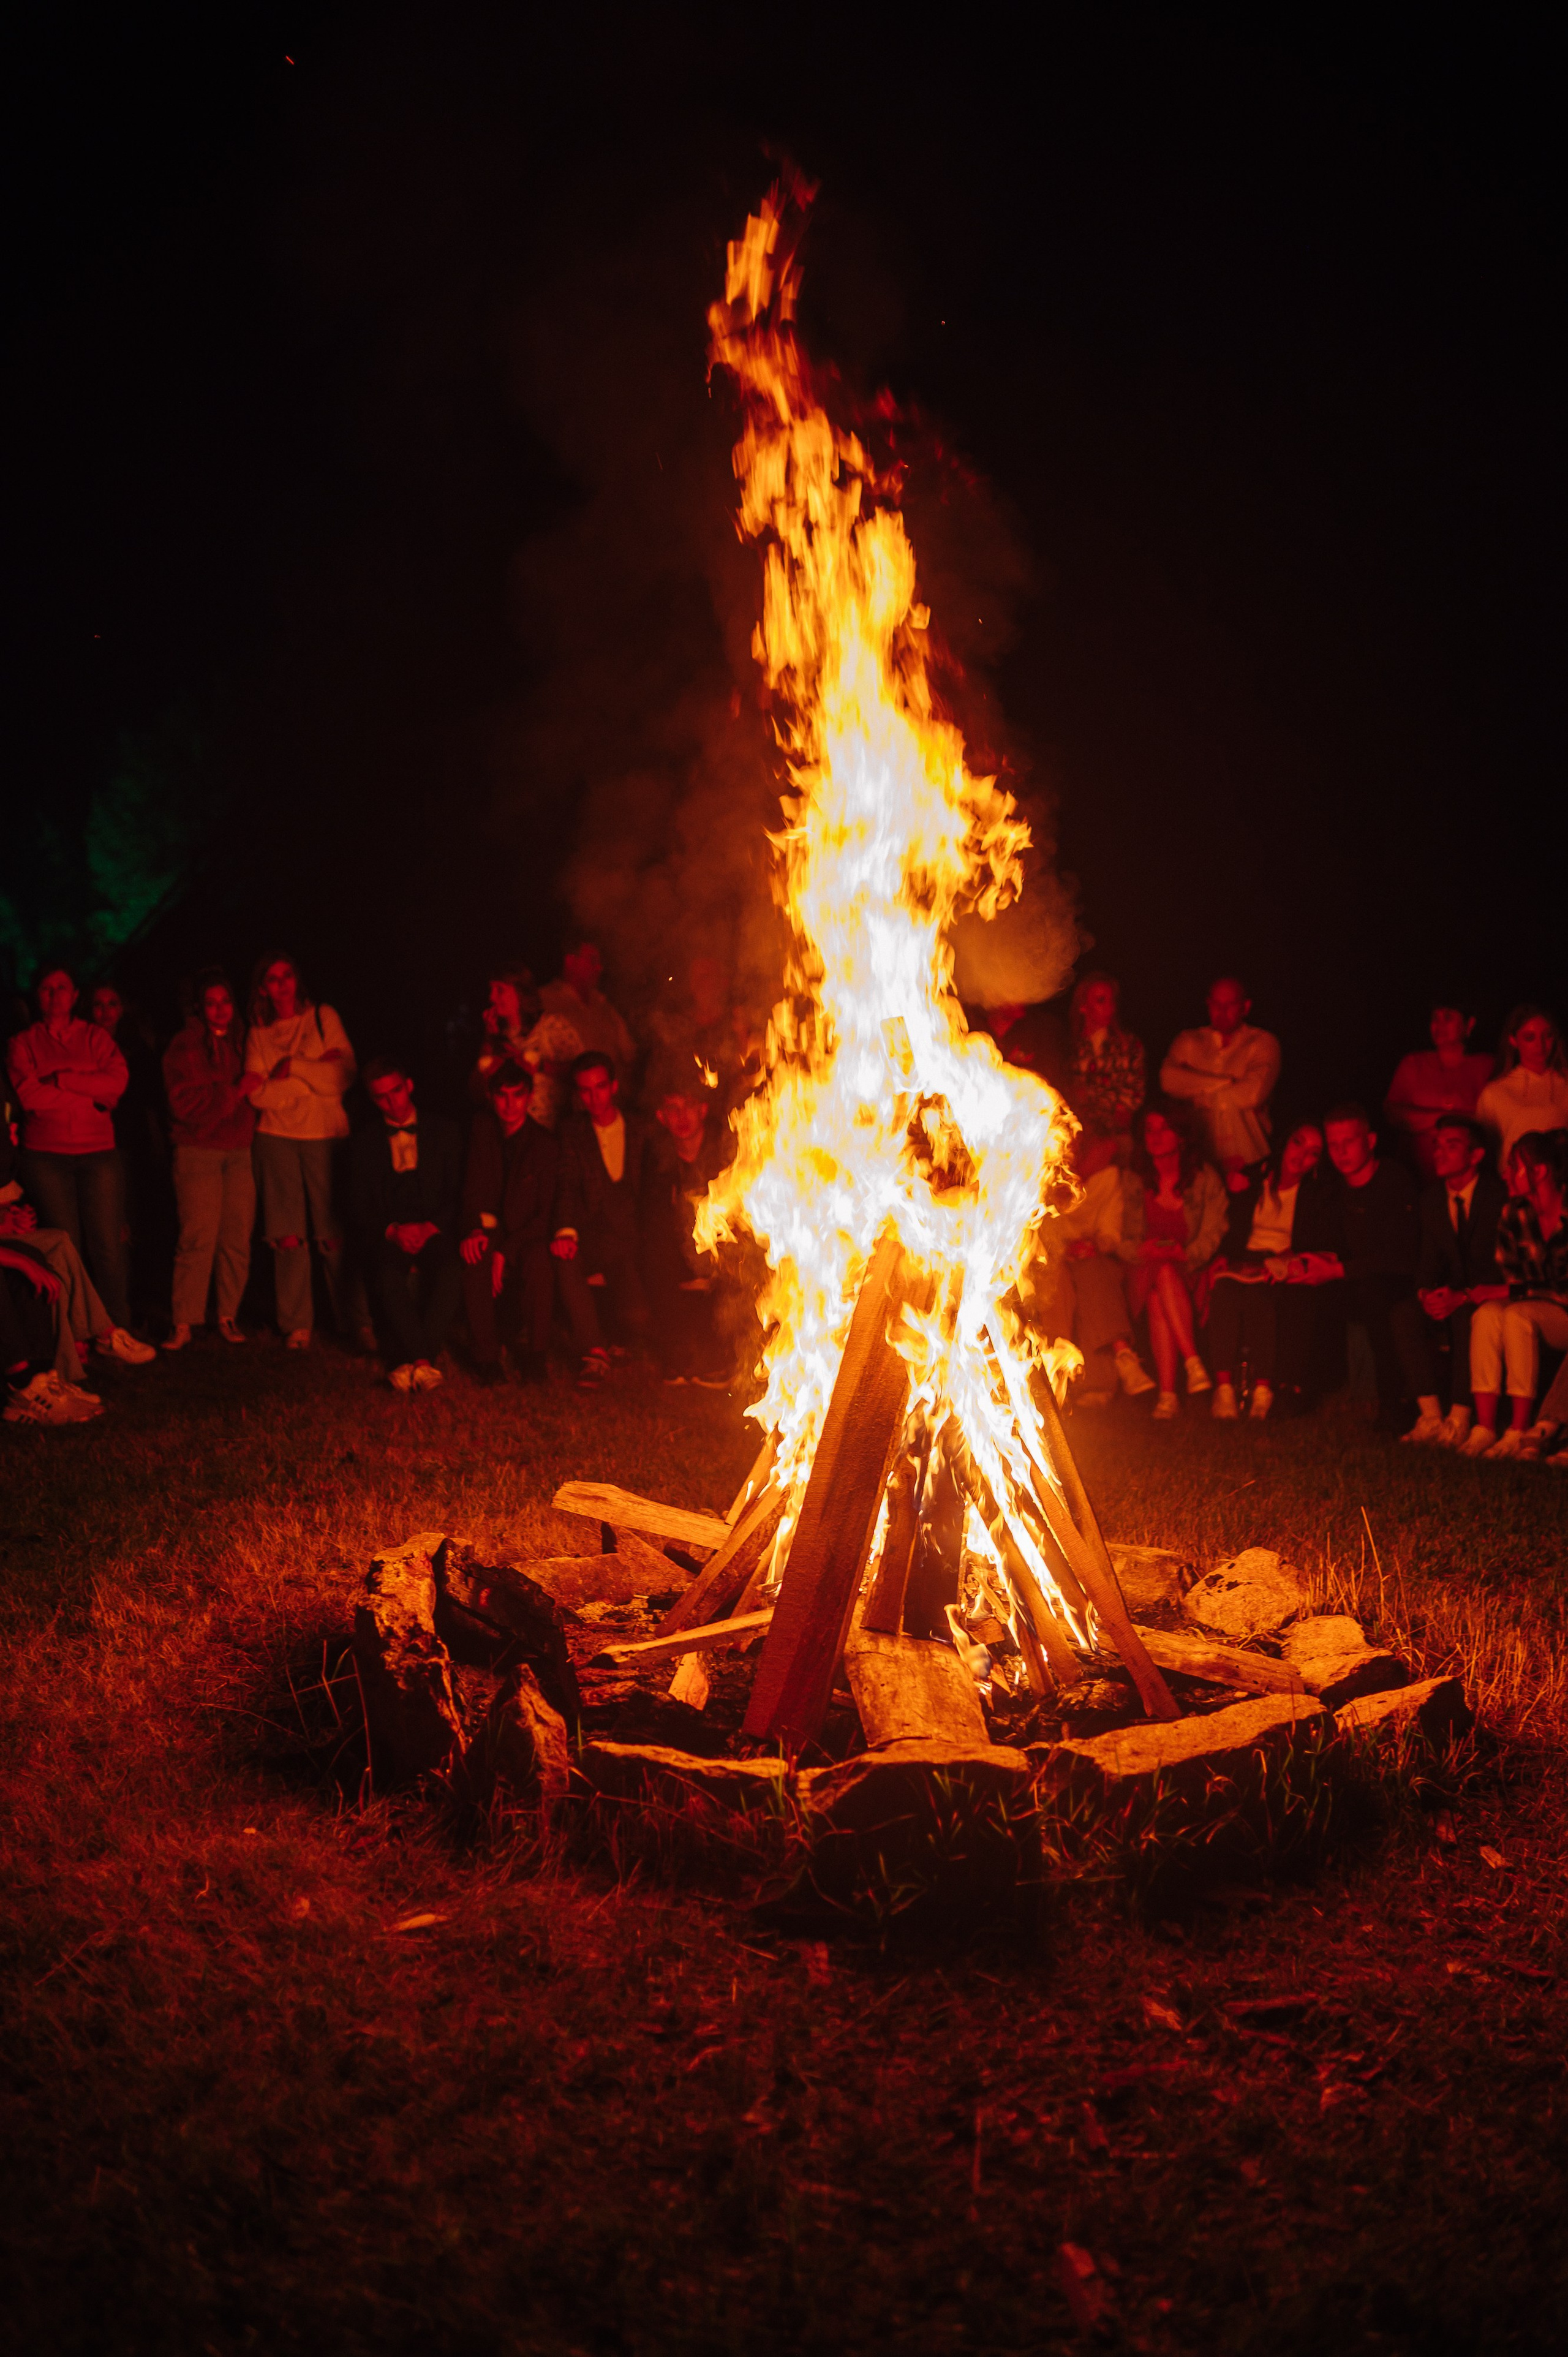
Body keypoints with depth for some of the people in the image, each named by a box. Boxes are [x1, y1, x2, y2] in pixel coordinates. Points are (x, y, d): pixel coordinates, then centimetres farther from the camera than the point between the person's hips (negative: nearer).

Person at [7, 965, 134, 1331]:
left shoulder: (95, 1037, 13)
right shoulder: (23, 1044, 9)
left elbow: (117, 1081, -5)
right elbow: (29, 1096, -8)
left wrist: (60, 1080, -8)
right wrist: (89, 1095, -6)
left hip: (98, 1154, 1)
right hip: (45, 1156, -1)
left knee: (108, 1244, -7)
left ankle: (120, 1330, -2)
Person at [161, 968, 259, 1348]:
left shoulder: (239, 1043, 16)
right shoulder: (183, 1047, -2)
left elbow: (253, 1094, 28)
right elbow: (188, 1105, -12)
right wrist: (236, 1091, -12)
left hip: (239, 1151, 5)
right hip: (198, 1151, -5)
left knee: (238, 1239, 1)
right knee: (198, 1239, -9)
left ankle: (229, 1316, 10)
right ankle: (182, 1322, -3)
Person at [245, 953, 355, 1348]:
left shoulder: (323, 1018, 8)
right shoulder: (259, 1035, 11)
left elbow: (343, 1076, -3)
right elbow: (259, 1094, -3)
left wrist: (292, 1067, -7)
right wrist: (315, 1070, -7)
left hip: (324, 1135, -1)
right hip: (276, 1137, 1)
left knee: (332, 1233, -5)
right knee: (288, 1235, -3)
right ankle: (297, 1325, 6)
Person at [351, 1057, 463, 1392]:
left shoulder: (443, 1131, 13)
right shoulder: (365, 1142, 14)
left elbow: (459, 1192, 7)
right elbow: (360, 1207, 8)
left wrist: (431, 1227, -11)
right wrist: (393, 1231, -11)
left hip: (435, 1230, 0)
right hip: (387, 1236, 0)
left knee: (450, 1271, -35)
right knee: (388, 1276, -35)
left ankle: (416, 1360, -30)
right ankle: (426, 1361, -30)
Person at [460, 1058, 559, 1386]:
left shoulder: (546, 1145, -4)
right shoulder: (481, 1132, 5)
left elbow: (545, 1213, -7)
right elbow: (472, 1189, 9)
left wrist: (507, 1251, -19)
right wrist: (473, 1230, -12)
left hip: (527, 1236, -2)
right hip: (488, 1233, 2)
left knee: (538, 1260, -35)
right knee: (474, 1263, -32)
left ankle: (533, 1354, -18)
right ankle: (487, 1356, -19)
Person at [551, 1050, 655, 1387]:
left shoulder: (639, 1129, 13)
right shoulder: (572, 1132, 12)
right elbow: (568, 1183, -4)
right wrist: (566, 1230, -23)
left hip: (630, 1242, 0)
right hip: (590, 1240, 0)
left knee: (638, 1321, -24)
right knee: (564, 1257, -36)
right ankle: (593, 1353, -24)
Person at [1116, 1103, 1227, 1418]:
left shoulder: (1205, 1179, 6)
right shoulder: (1132, 1182, 10)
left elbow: (1212, 1236, 0)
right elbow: (1122, 1240, 7)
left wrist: (1184, 1254, -20)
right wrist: (1142, 1251, -16)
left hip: (1191, 1271, -1)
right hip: (1145, 1272, 1)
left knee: (1163, 1285, -35)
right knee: (1162, 1274, -35)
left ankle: (1167, 1392, -41)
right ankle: (1192, 1362, -42)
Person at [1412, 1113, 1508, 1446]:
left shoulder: (1501, 1195, -10)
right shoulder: (1430, 1198, 9)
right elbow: (1428, 1259, 4)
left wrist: (1464, 1297, -27)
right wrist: (1425, 1292, -18)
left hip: (1490, 1300, -5)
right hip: (1449, 1304, 5)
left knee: (1466, 1316, -35)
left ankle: (1460, 1418, -32)